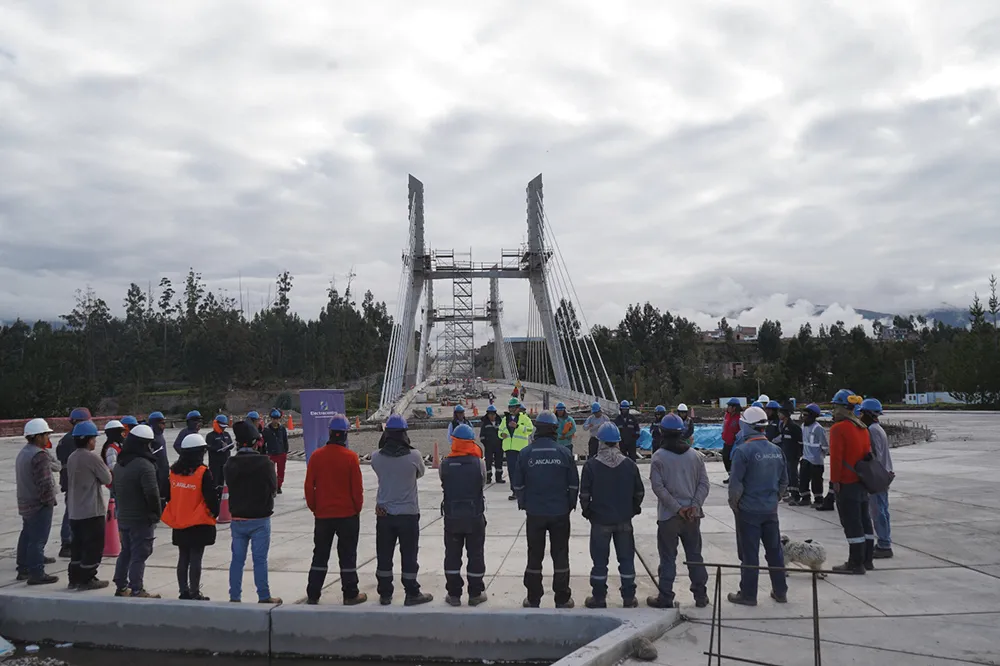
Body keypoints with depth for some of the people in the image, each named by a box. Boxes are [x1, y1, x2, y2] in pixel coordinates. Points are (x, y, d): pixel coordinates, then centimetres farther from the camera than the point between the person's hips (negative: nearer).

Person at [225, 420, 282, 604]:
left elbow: (230, 487, 1)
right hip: (260, 519, -3)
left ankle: (234, 596, 19)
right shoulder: (265, 463, -15)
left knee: (237, 559, 13)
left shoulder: (230, 464, -5)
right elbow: (273, 489, -6)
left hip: (237, 518, 3)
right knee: (260, 559, 5)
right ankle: (264, 596, 12)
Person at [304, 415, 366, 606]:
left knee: (320, 555, 14)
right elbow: (357, 488, -9)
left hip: (322, 515, 3)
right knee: (347, 555, 7)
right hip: (347, 514, -3)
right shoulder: (351, 457, -12)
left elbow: (309, 486, -1)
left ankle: (313, 595, 18)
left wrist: (314, 508, 11)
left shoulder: (316, 455, -4)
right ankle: (350, 595, 11)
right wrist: (357, 509, 6)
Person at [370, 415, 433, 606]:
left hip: (384, 513, 3)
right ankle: (412, 594, 16)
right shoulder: (414, 455, -14)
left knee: (384, 555, 12)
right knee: (409, 555, 8)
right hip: (408, 513, -2)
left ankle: (385, 594, 21)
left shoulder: (376, 456, -8)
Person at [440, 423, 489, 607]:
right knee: (476, 554, 11)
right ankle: (475, 594, 17)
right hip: (475, 516, -1)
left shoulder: (445, 464, -8)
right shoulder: (479, 463, -10)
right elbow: (483, 481, 1)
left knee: (452, 555, 13)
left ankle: (454, 594, 18)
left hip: (451, 516, 1)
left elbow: (442, 481, 1)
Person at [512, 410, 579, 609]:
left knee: (534, 556, 11)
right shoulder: (564, 453, -6)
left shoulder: (525, 453, -7)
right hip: (560, 513, 0)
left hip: (534, 513, 0)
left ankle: (533, 599, 18)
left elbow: (517, 484, 0)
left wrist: (523, 504, 16)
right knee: (560, 555, 11)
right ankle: (562, 599, 17)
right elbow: (574, 484, -1)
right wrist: (570, 505, 14)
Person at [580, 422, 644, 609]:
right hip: (624, 520, 2)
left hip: (600, 520, -2)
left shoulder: (591, 465, -12)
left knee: (600, 560, 8)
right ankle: (629, 598, 19)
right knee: (626, 559, 12)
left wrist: (587, 511, 7)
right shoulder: (630, 465, -3)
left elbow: (584, 494, -9)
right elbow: (639, 492, 3)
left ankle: (599, 598, 15)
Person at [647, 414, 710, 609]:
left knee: (668, 558, 4)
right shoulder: (695, 455, 4)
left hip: (668, 515, -3)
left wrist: (677, 508, -12)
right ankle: (701, 596, 20)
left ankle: (665, 597, 9)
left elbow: (658, 486, -14)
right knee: (695, 555, 14)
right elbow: (704, 483, -1)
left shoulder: (659, 456, -8)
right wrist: (695, 505, -6)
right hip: (692, 515, 4)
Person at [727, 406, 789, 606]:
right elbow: (784, 481, 10)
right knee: (774, 551, 16)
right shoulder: (776, 451, 3)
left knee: (749, 554, 3)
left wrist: (734, 503, -1)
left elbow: (735, 483, -16)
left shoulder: (743, 451, -17)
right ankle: (780, 591, 26)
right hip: (771, 510, 6)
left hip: (749, 510, -6)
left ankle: (748, 594, 12)